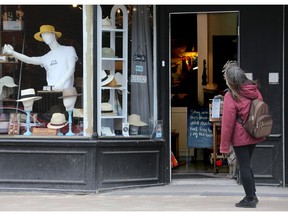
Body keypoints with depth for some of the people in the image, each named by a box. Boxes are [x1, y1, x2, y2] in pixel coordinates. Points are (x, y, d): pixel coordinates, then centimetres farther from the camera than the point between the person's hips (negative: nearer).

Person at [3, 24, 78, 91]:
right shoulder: (46, 58, 20)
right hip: (50, 92, 4)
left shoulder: (69, 50, 9)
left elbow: (71, 68, -3)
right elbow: (28, 60, 9)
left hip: (65, 90, -4)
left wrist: (62, 82, -21)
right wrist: (12, 52, -6)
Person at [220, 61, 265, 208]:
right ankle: (252, 195, 25)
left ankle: (250, 199, 7)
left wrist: (224, 146, -10)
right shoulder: (254, 90, 1)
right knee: (246, 164, 21)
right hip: (254, 135, 7)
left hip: (240, 138, -7)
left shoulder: (231, 96, -18)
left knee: (244, 167, 2)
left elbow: (228, 123, -15)